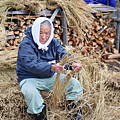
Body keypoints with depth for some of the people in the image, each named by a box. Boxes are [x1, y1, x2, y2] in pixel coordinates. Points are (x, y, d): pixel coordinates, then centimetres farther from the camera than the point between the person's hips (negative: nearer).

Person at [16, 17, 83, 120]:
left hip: (51, 77, 5)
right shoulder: (26, 44, -20)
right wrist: (52, 68, -53)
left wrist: (72, 64, -38)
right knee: (31, 93, -36)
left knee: (75, 83, -7)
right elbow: (32, 64, -35)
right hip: (30, 78, -5)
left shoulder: (54, 42, -1)